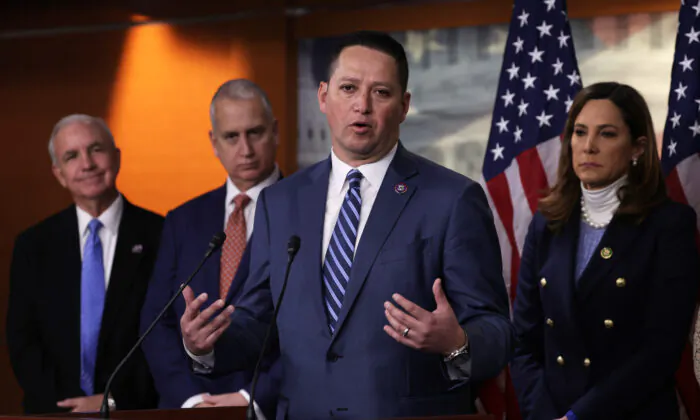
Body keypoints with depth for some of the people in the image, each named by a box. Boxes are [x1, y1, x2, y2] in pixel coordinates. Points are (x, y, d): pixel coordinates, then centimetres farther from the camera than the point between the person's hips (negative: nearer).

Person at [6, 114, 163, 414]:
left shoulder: (160, 236, 3)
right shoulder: (33, 245, 12)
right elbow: (22, 341, 7)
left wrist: (115, 400, -8)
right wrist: (63, 406, -7)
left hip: (138, 412, -2)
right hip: (55, 413, 2)